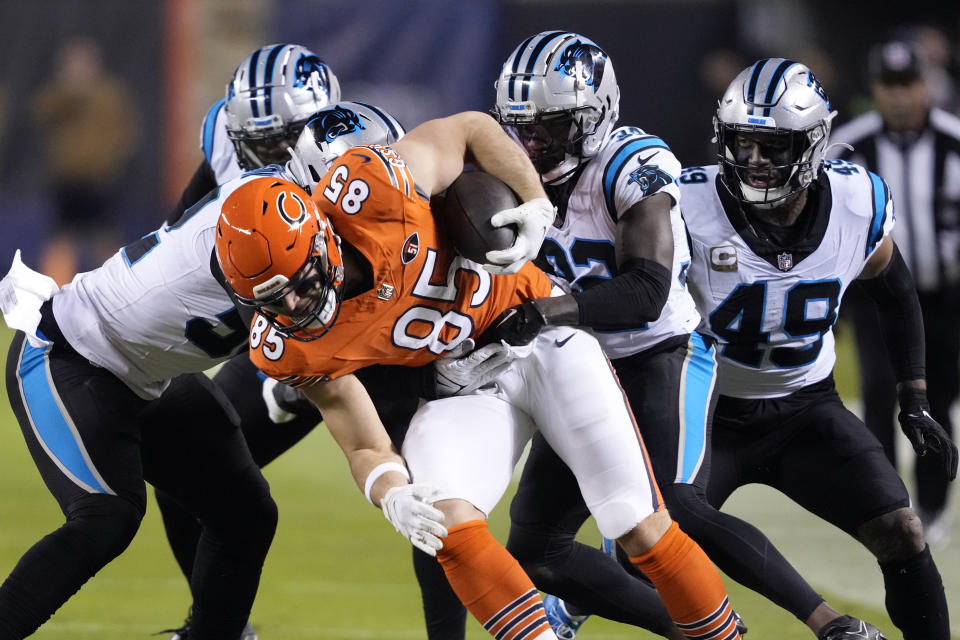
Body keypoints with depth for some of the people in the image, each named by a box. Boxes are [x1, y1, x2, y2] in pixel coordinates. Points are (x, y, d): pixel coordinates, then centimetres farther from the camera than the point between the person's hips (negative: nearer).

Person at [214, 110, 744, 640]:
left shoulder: (366, 191, -29)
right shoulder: (287, 349, -18)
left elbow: (470, 130, -10)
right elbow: (365, 449, -9)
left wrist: (536, 206, -21)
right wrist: (393, 496, -30)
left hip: (539, 333, -2)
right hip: (462, 385, 2)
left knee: (643, 532, -5)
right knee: (447, 525, -26)